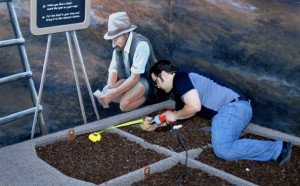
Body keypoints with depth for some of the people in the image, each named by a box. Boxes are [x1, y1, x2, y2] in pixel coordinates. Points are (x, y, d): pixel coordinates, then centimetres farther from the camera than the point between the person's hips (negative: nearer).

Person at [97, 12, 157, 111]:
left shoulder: (141, 44, -28)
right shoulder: (119, 43, -6)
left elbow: (134, 78, -27)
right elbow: (113, 69, -4)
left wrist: (113, 93, -32)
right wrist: (109, 86, -27)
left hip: (146, 80, -7)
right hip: (129, 78, 8)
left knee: (124, 104, -29)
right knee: (104, 96, -15)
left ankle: (145, 97, -1)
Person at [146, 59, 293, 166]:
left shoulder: (180, 77, -6)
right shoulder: (178, 91, 25)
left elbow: (194, 106, -18)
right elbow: (178, 115, 37)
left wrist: (174, 115, -1)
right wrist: (158, 123, 30)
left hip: (233, 106, -10)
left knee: (222, 150, -25)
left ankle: (277, 149, -16)